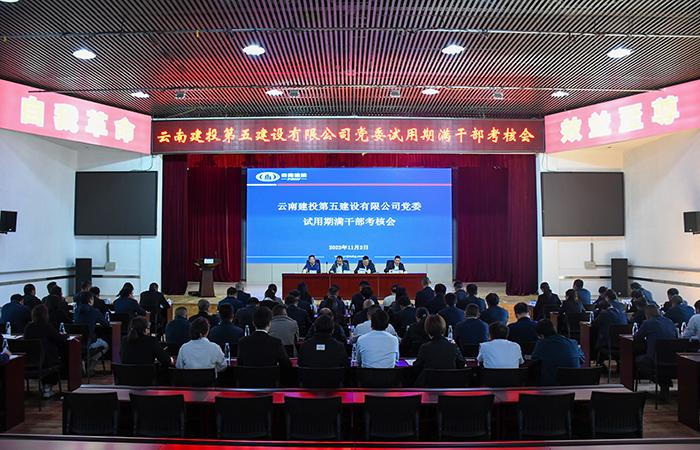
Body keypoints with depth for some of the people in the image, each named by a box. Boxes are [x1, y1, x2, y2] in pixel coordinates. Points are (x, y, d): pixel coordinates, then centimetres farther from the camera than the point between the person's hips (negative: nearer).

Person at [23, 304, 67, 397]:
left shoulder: (28, 327, 0)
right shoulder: (46, 326, -14)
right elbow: (60, 339, -7)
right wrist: (66, 335, 16)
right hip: (45, 360, -5)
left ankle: (45, 386, 34)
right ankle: (48, 386, 25)